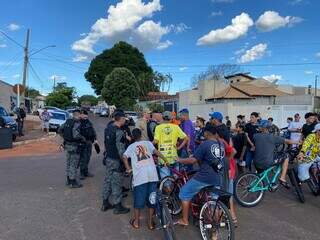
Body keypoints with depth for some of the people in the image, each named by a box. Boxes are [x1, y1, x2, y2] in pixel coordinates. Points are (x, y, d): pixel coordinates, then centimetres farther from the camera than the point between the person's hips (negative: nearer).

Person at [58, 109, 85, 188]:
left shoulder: (68, 121, 5)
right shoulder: (77, 123, -19)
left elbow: (60, 130, 12)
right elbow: (76, 135, -30)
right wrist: (82, 138, -13)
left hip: (67, 144, 8)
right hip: (74, 146, -8)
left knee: (68, 162, 18)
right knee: (74, 164, 1)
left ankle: (68, 180, 31)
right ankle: (73, 182, 10)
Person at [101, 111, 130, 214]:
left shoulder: (108, 127, 3)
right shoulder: (119, 132, -23)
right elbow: (121, 150, -22)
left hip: (108, 158, 9)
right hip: (116, 160, -9)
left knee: (107, 180, 18)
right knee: (116, 183, 3)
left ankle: (105, 203, 31)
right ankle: (118, 207, 16)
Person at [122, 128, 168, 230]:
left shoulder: (131, 146, 15)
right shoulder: (148, 143, 15)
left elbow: (124, 156, -1)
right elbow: (156, 151, -1)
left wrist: (128, 168, 8)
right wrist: (166, 160, 3)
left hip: (139, 175, 0)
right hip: (152, 174, 1)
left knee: (139, 198, 13)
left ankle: (136, 221, 26)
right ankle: (150, 222, 21)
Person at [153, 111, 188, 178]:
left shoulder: (158, 127, -3)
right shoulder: (175, 127, 2)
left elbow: (156, 141, -12)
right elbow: (186, 138, -2)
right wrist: (179, 147, 8)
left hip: (163, 157, -1)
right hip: (173, 157, 1)